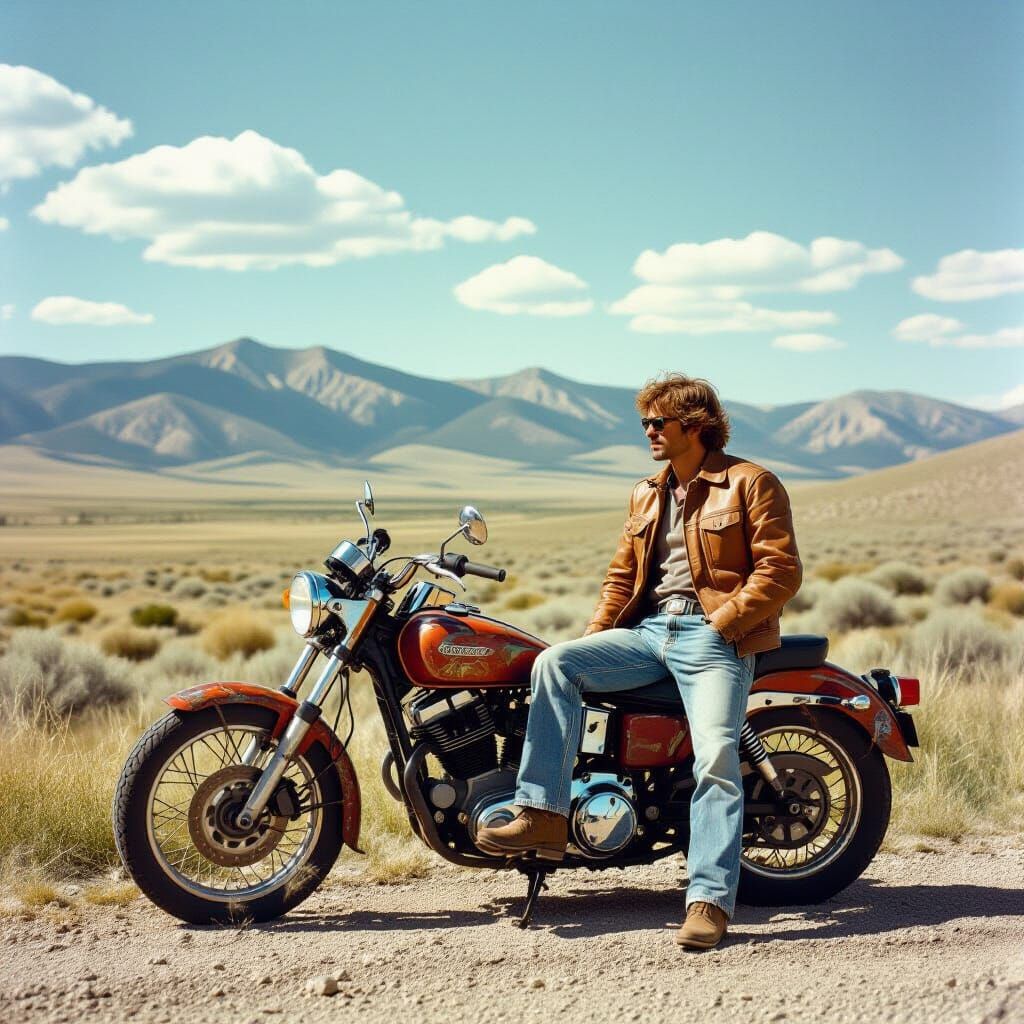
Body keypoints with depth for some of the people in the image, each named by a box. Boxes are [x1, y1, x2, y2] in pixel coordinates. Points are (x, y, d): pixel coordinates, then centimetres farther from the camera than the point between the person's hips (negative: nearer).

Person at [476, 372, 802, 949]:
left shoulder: (752, 484, 0)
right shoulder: (647, 497, 23)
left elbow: (781, 571, -8)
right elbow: (622, 574, 24)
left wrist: (722, 624, -14)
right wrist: (595, 635, 9)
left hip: (715, 636, -6)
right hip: (648, 631, 7)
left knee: (716, 757, -22)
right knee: (556, 663, -15)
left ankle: (711, 900, -21)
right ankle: (545, 816, -19)